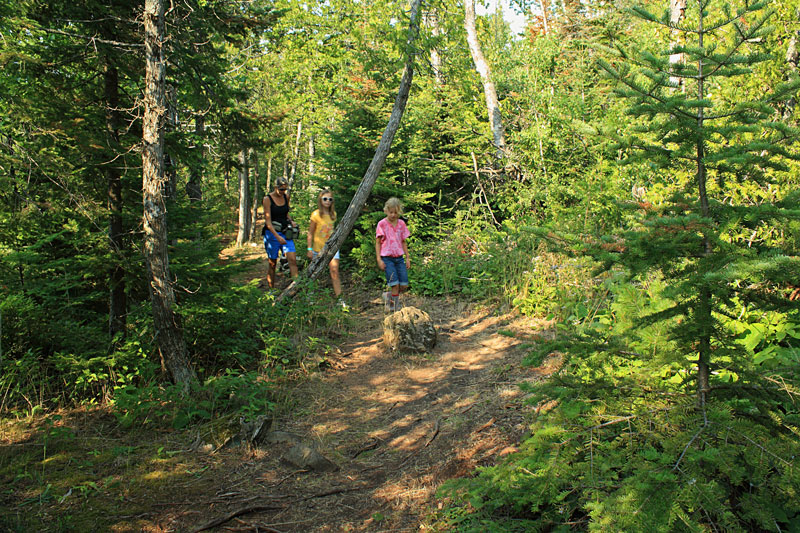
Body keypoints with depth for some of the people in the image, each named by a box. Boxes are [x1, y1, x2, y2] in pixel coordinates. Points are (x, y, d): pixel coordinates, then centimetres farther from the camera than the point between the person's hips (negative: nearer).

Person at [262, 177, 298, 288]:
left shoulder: (286, 196, 6)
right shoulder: (267, 199, -10)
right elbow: (268, 221, -14)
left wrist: (291, 221, 2)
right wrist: (277, 237, -24)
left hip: (285, 233, 4)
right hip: (272, 233, -4)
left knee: (293, 259, -12)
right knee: (272, 264, 4)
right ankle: (271, 290, 17)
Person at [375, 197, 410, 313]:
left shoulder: (401, 224, 9)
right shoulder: (382, 224, -3)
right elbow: (378, 243, -2)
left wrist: (407, 258, 11)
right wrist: (379, 260, -8)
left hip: (399, 258, 4)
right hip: (387, 258, -4)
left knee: (404, 286, -1)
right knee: (395, 284, -13)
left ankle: (388, 296, 25)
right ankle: (393, 308, 1)